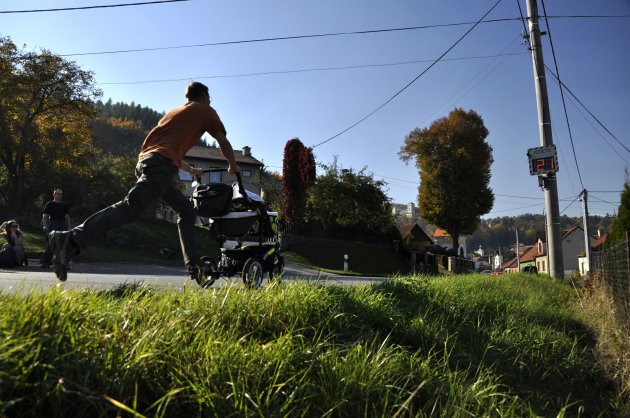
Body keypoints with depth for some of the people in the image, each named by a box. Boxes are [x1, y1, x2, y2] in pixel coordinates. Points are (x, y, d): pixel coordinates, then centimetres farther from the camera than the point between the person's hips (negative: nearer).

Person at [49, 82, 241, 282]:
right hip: (162, 164, -8)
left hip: (147, 159, 9)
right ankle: (70, 241, -36)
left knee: (186, 210, 16)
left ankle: (194, 267, 13)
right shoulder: (206, 111, 16)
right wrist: (233, 166, 34)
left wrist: (191, 170, 53)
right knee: (131, 208, -22)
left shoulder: (176, 111, 36)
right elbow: (224, 143, 18)